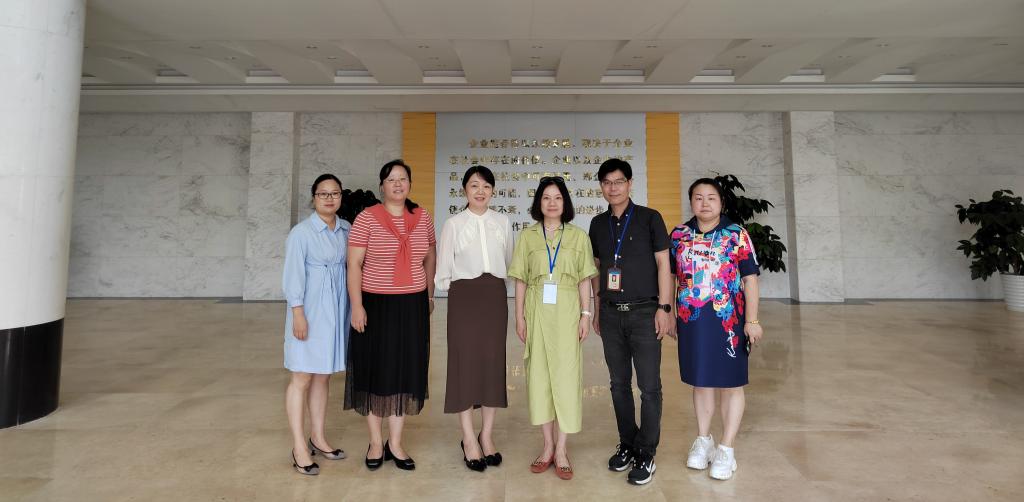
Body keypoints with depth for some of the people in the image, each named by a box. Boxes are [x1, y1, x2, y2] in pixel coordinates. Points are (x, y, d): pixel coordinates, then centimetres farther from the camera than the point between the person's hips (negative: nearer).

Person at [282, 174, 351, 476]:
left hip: (336, 311, 5)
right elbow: (293, 275, -11)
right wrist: (298, 313, -15)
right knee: (302, 378, 3)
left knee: (323, 377, 14)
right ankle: (299, 448, 13)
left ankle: (318, 437, 27)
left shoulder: (346, 230, 6)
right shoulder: (301, 232, -9)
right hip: (310, 311, -5)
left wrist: (353, 307, 7)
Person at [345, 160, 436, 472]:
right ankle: (376, 442, 26)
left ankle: (395, 443, 24)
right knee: (375, 370, 8)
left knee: (406, 371, 9)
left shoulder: (422, 217, 6)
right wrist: (356, 305, -13)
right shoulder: (366, 218, -5)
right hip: (375, 304, -3)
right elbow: (354, 264, -7)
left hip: (412, 306, 3)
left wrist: (430, 294, 16)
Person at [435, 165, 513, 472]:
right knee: (466, 363, -1)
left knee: (494, 362, 5)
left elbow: (508, 260, 13)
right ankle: (469, 439, 11)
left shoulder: (503, 222, 7)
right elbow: (443, 269, 4)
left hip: (495, 295, 3)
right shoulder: (453, 224, 0)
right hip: (464, 296, -2)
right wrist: (456, 290, 7)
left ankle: (487, 436, 18)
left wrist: (495, 285, 9)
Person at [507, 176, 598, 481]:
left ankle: (561, 449, 11)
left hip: (567, 312, -1)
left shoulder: (578, 236, 6)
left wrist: (585, 314, -2)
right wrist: (519, 316, 0)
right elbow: (520, 280, 6)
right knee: (539, 374, 5)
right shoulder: (527, 236, 7)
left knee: (566, 374, -1)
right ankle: (548, 446, 18)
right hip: (537, 312, 1)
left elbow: (584, 280, 5)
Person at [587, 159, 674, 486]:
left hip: (644, 311, -4)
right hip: (611, 314, 4)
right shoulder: (598, 224, 9)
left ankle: (646, 454, 14)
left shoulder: (649, 218, -2)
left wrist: (664, 308, -9)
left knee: (649, 385, 0)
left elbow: (663, 264, -3)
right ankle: (627, 444, 27)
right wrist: (597, 310, 13)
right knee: (619, 384, 11)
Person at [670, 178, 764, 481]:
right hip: (691, 320, 3)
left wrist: (752, 320, -8)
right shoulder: (679, 235, 4)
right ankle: (703, 440, 31)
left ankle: (726, 449, 21)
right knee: (700, 381, 14)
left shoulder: (736, 235, -3)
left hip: (727, 320, -2)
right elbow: (671, 275, 10)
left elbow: (750, 279, -4)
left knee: (730, 383, 7)